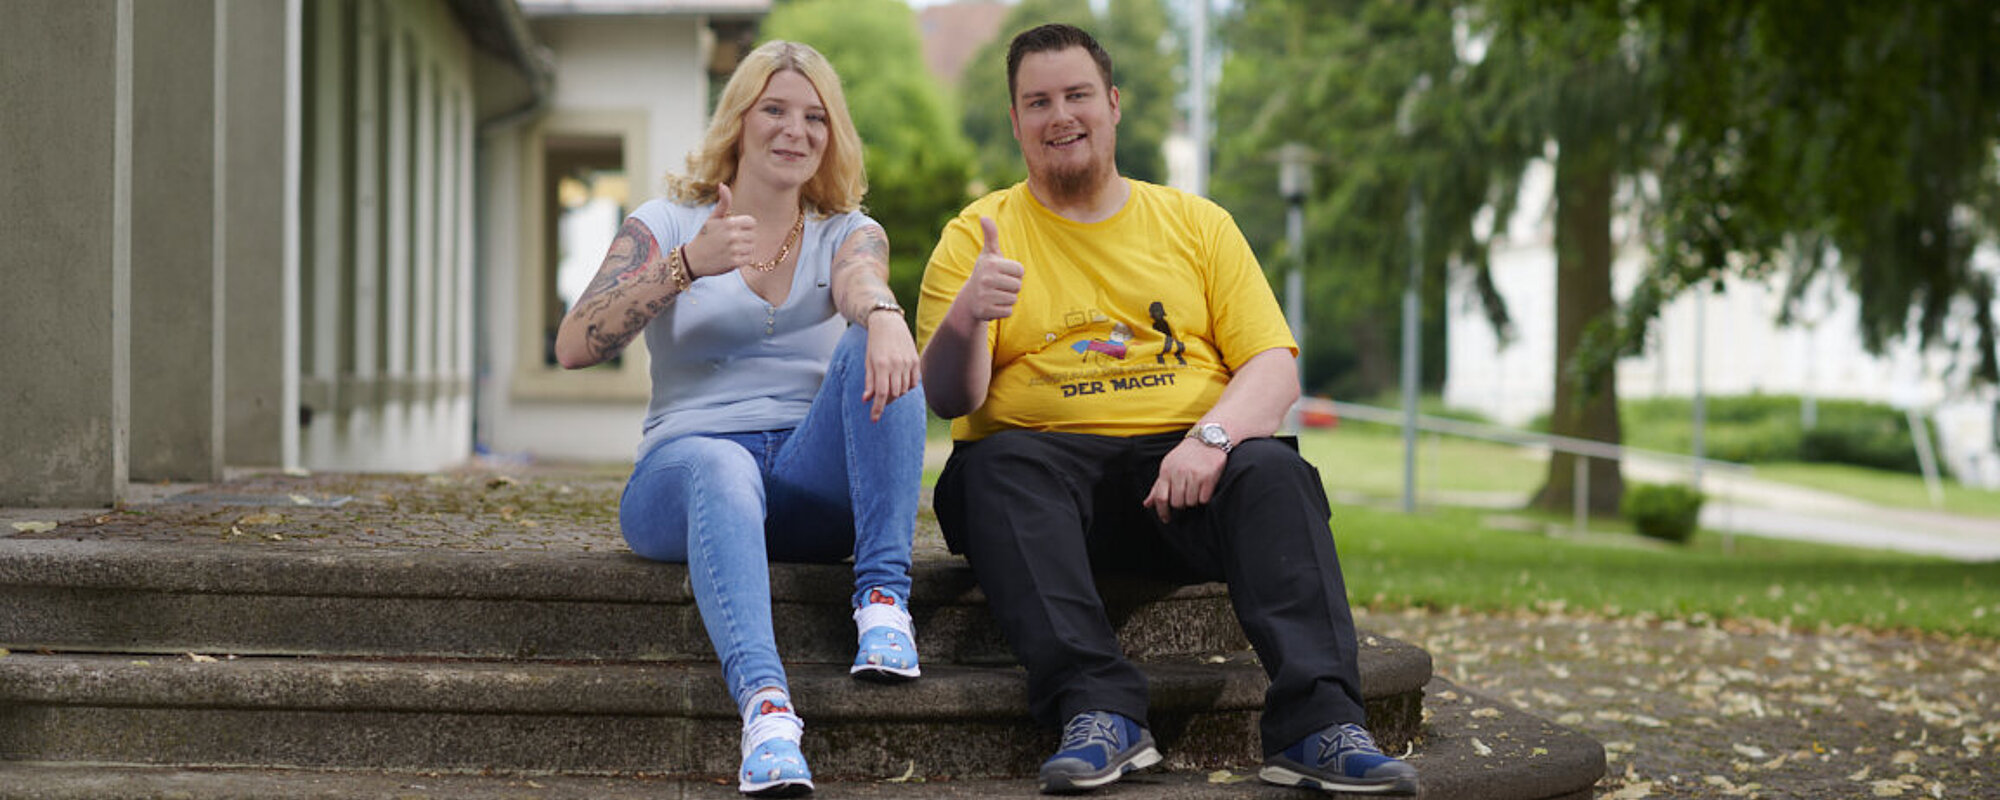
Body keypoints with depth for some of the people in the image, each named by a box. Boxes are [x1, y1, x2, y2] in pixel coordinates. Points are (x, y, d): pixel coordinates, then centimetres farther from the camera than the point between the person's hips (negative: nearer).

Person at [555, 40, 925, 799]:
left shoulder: (848, 232, 14)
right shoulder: (668, 223, 9)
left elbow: (858, 281, -14)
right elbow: (574, 347, -7)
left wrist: (883, 315, -41)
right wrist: (688, 265, -21)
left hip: (812, 480, 2)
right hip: (682, 471, -2)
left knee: (875, 352, -26)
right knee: (721, 468, -39)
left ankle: (883, 595, -35)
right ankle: (763, 703, -60)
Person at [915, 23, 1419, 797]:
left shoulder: (1197, 223, 15)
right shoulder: (976, 235, 10)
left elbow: (1274, 367, 6)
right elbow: (950, 399, -1)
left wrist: (1212, 437, -15)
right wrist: (965, 319, -23)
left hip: (1187, 467, 1)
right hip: (1049, 458, -1)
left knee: (1274, 470, -29)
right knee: (1000, 466, -33)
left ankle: (1317, 724, -39)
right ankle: (1100, 713, -42)